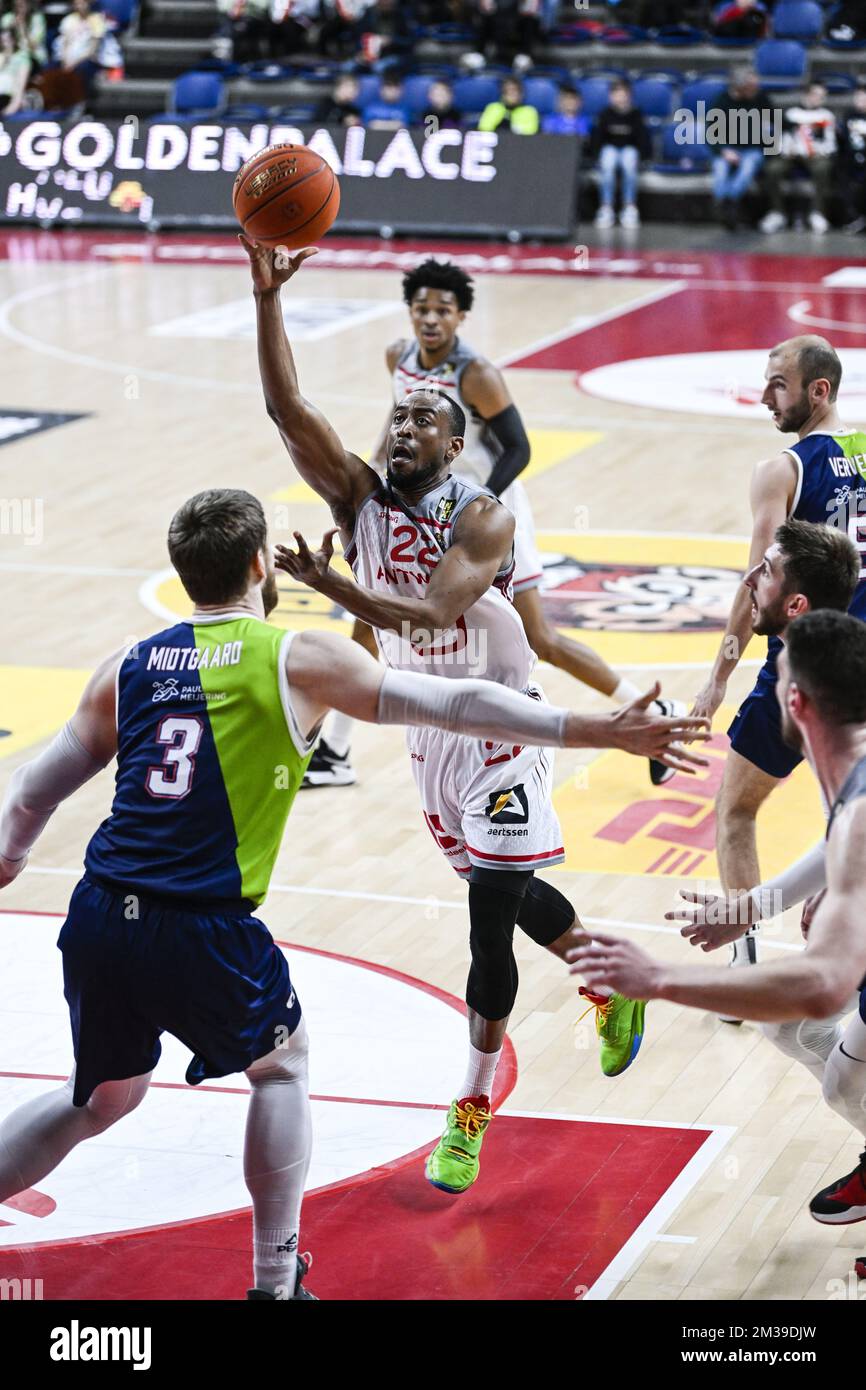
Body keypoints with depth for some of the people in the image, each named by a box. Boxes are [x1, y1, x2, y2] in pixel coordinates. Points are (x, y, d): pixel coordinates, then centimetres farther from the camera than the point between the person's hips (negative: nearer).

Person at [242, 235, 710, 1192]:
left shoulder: (483, 519, -20)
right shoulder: (357, 497, -7)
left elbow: (427, 613, -34)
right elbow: (286, 408, -20)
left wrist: (327, 584, -44)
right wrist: (266, 299, -31)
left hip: (499, 727, -6)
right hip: (425, 726, 6)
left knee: (491, 918, -11)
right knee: (506, 891, 20)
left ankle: (472, 1109, -2)